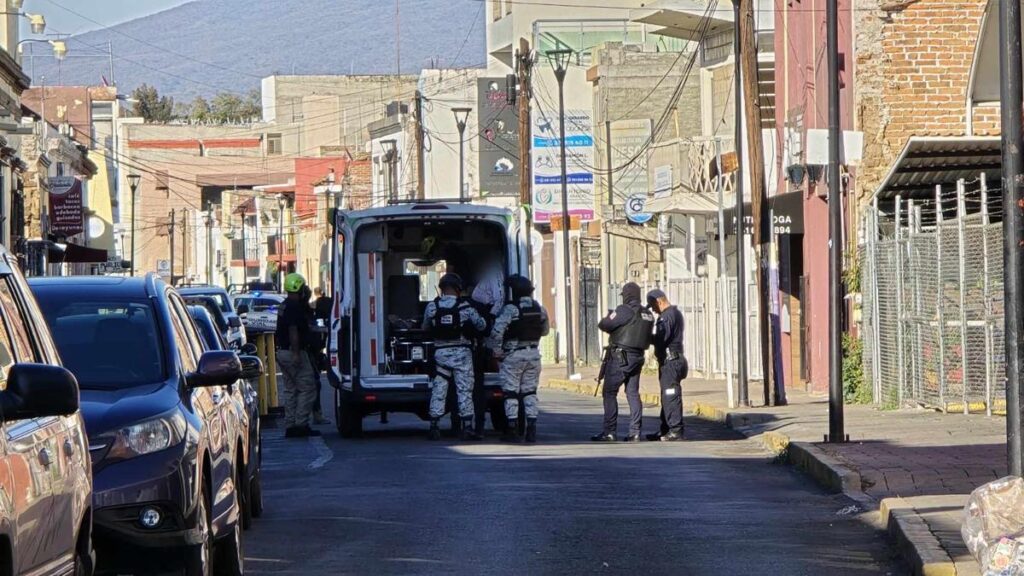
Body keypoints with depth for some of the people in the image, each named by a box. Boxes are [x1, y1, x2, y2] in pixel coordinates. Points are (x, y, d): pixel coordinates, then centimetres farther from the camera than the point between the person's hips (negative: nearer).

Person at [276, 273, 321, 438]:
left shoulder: (284, 306, 15)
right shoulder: (295, 307, -16)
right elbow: (293, 331, -23)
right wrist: (296, 354, -25)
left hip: (283, 352, 10)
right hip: (295, 351, -10)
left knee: (291, 390, 12)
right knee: (307, 388, -7)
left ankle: (290, 426, 11)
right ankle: (301, 424, -11)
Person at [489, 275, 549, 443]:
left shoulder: (510, 309, -14)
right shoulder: (539, 309, 4)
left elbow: (497, 331, -21)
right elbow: (545, 330, 17)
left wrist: (497, 350, -9)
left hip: (513, 355, -5)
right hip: (533, 354, 5)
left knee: (511, 392, 1)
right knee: (530, 392, 11)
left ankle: (512, 430, -1)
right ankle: (532, 429, 7)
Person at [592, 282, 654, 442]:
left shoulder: (624, 311, -14)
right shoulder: (648, 314, 10)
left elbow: (603, 325, -12)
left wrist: (609, 316, 12)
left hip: (620, 356, -7)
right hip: (638, 357, 7)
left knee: (609, 393, -2)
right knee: (633, 393, 10)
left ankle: (609, 432, -7)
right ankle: (635, 432, 6)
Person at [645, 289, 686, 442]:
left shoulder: (666, 316, -16)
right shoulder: (677, 313, 18)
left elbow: (661, 338, -23)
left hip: (669, 360, -11)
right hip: (676, 359, 11)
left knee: (671, 395, -9)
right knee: (668, 396, 14)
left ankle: (676, 431, -9)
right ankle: (665, 430, 19)